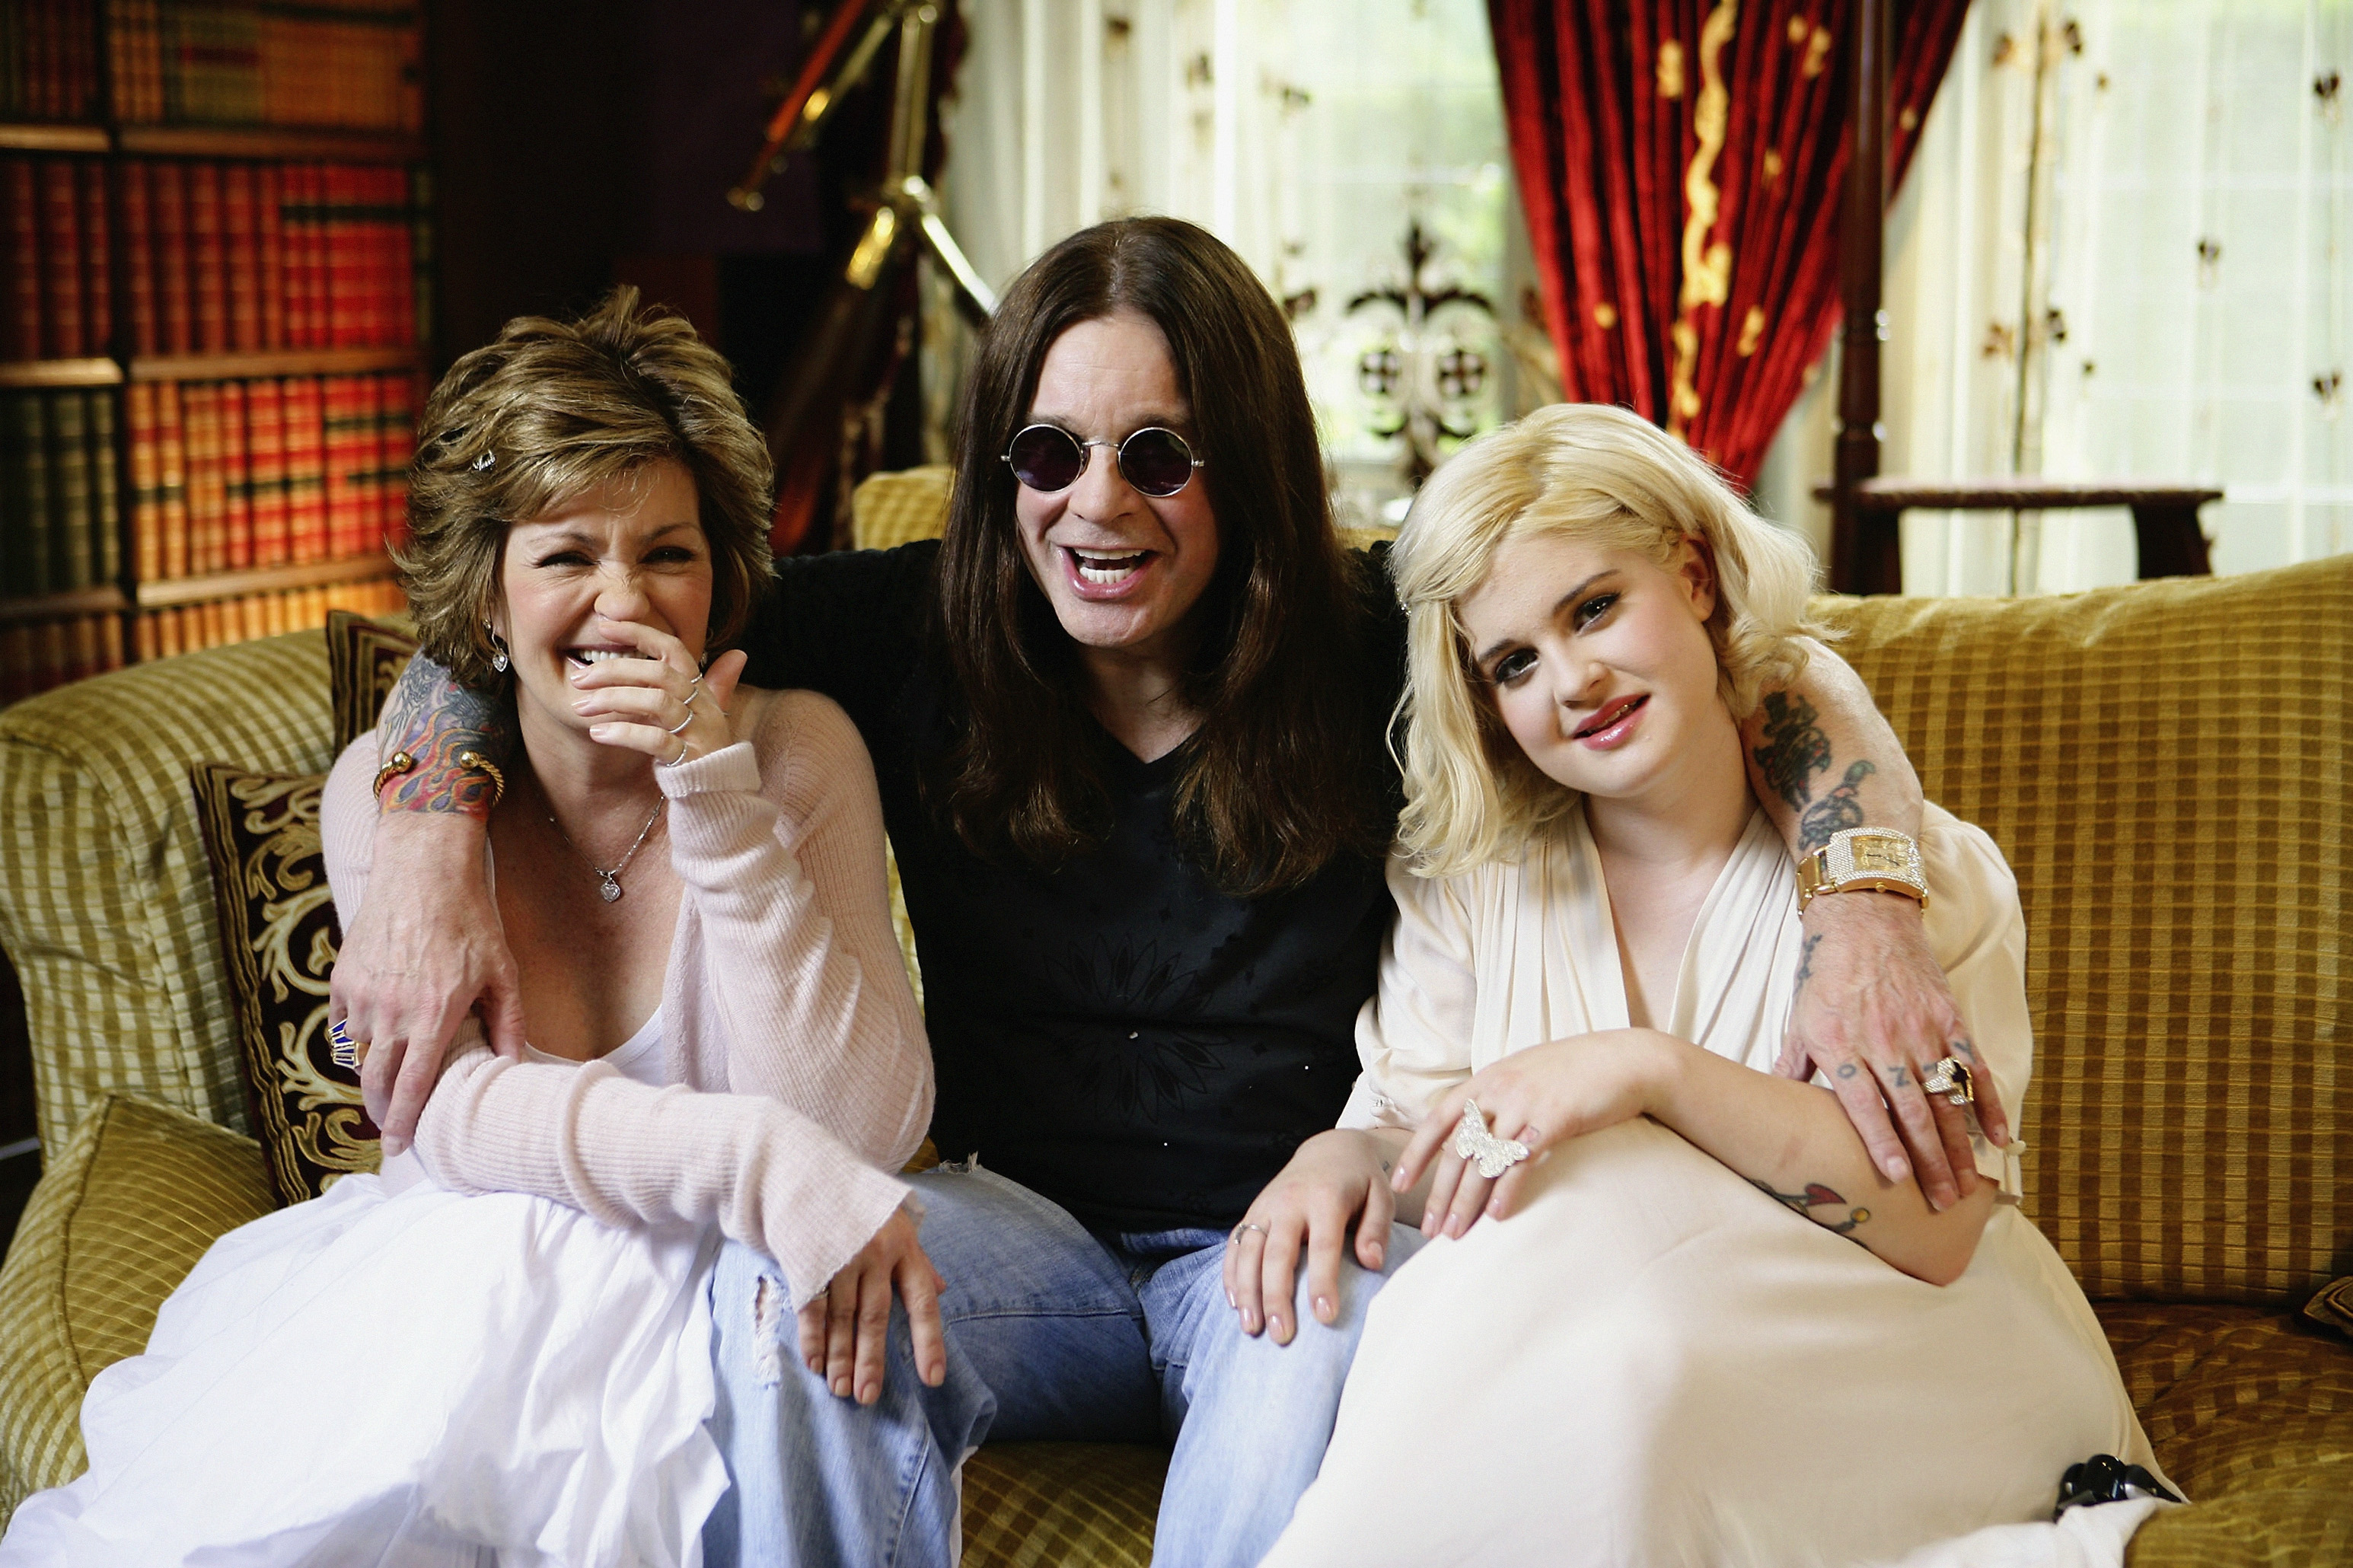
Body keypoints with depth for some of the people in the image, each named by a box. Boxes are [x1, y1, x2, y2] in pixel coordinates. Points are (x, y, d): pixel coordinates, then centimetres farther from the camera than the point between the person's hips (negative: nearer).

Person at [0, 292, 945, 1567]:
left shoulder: (795, 754, -6)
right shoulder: (390, 786, -3)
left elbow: (865, 1127, -16)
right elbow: (453, 1108, -18)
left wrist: (716, 802, -25)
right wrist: (746, 1151, -36)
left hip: (700, 1294, -1)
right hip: (444, 1278, 1)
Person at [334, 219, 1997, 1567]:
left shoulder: (1377, 647, -10)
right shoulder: (912, 634, -5)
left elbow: (1784, 682, -11)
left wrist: (1867, 915, -28)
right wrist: (439, 862, -18)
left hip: (1292, 1231, -1)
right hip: (1022, 1230, 2)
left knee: (1334, 1342, -37)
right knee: (794, 1265, -31)